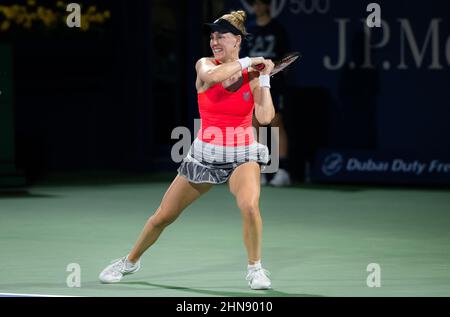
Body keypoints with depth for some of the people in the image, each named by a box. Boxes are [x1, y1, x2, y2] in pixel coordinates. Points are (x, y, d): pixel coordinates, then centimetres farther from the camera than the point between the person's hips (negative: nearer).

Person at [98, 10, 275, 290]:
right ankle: (130, 261, 33)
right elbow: (212, 76, -31)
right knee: (163, 216, 7)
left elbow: (265, 118, -17)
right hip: (204, 154, 2)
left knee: (249, 205, -32)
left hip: (242, 156, -2)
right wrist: (246, 62, -24)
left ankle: (255, 268, -11)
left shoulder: (253, 77, -5)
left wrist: (265, 78, -17)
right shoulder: (205, 65, -5)